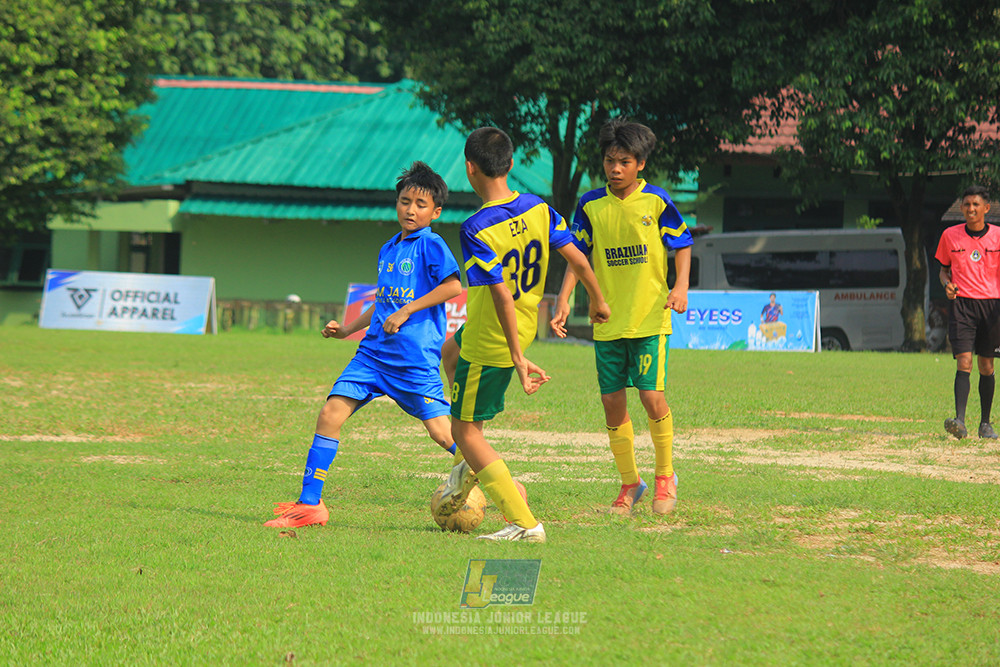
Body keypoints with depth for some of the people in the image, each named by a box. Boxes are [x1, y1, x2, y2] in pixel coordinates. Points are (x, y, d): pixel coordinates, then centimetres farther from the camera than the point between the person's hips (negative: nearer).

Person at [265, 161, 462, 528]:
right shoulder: (388, 250, 17)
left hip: (416, 357, -7)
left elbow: (453, 286, -18)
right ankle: (309, 504, 1)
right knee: (331, 414, -4)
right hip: (374, 351, 7)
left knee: (441, 431, -11)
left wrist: (406, 311, -18)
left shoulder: (431, 245, -5)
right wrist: (348, 328, 23)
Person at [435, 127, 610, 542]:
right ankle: (469, 465, 33)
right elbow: (576, 258, -3)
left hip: (492, 340, -8)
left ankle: (524, 523, -2)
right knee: (451, 351, 35)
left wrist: (518, 359, -28)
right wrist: (598, 301, 15)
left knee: (465, 431, 4)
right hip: (526, 324, 8)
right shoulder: (537, 209, -8)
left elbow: (502, 294, -30)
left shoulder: (476, 230, -27)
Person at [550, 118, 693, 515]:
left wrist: (680, 286, -11)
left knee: (652, 396, -12)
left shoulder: (656, 202, -4)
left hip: (650, 318, -3)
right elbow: (578, 255, 8)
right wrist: (564, 300, -2)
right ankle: (630, 483, 19)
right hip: (607, 321, 3)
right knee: (612, 402, 3)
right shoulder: (591, 206, 2)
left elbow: (682, 246, 4)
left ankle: (665, 476, 10)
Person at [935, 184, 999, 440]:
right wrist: (947, 284, -6)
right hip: (961, 303, -1)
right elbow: (944, 268, 16)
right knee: (964, 361, -15)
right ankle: (960, 420, -25)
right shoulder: (950, 236, 3)